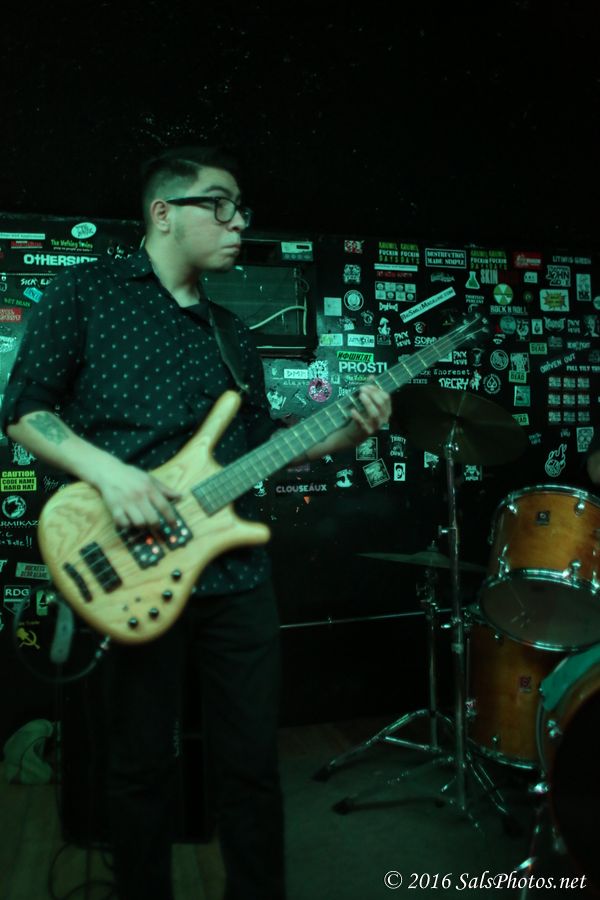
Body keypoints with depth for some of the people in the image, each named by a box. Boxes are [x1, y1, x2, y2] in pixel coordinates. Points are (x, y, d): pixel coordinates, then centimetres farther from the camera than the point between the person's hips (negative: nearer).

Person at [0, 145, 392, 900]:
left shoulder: (232, 334, 16)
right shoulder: (86, 292, 0)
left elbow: (261, 446, 15)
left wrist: (349, 433, 1)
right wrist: (109, 471, -19)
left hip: (236, 572, 5)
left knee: (253, 763, 13)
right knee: (142, 767, 12)